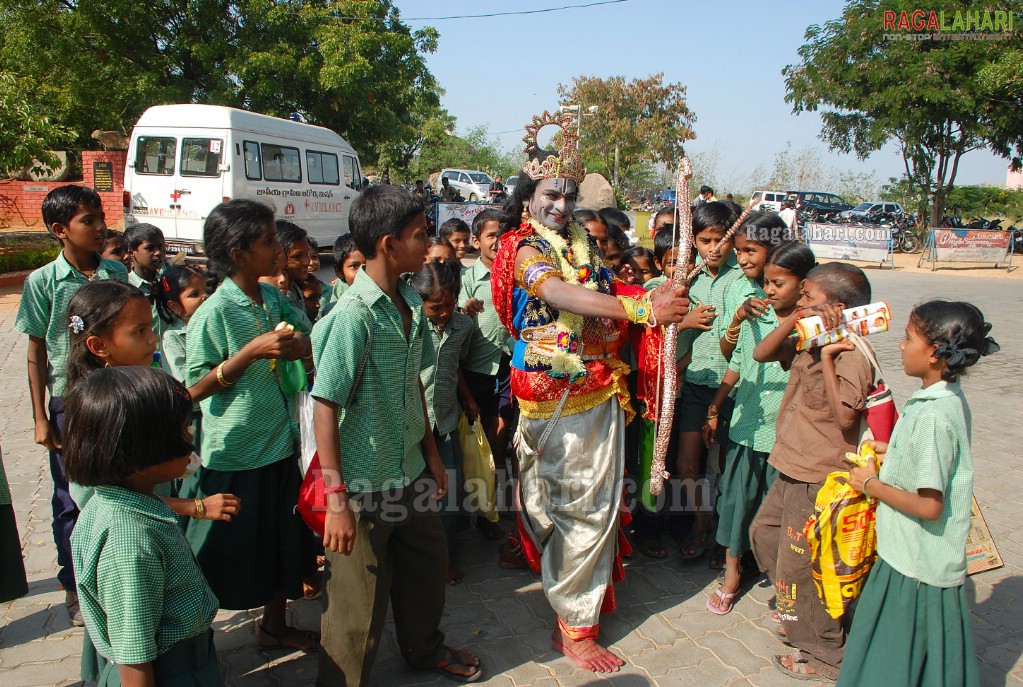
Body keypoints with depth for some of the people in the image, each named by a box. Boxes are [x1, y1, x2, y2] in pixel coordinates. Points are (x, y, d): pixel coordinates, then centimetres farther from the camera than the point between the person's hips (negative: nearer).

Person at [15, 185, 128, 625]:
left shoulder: (116, 273, 1)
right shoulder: (43, 282, -7)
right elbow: (36, 354, -2)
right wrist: (40, 418, -4)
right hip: (70, 402, -2)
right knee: (73, 501, 9)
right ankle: (75, 587, 28)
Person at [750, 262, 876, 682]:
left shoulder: (852, 354, -21)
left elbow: (846, 415, -29)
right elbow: (761, 354, 4)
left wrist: (827, 356, -29)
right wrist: (792, 321, -9)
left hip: (819, 480, -10)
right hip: (792, 472, 10)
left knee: (799, 565, 3)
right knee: (764, 532, 26)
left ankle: (824, 656, 24)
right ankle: (797, 614, 46)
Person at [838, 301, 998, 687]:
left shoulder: (933, 416, -27)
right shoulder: (949, 399, 3)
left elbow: (929, 505, -26)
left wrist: (872, 485, -15)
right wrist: (891, 452, 8)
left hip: (917, 570, -9)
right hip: (914, 558, 9)